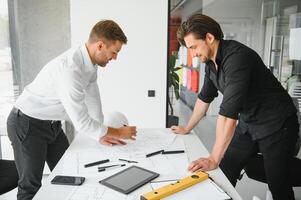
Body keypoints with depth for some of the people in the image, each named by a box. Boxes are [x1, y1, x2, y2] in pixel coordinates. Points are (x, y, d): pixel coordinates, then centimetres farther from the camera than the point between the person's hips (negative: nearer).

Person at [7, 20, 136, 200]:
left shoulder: (91, 62, -6)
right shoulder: (69, 69, -34)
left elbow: (93, 100, 4)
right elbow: (82, 123, -31)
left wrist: (102, 135, 4)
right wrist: (119, 132, -19)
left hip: (52, 124, 8)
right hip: (28, 124, -8)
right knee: (32, 185, 0)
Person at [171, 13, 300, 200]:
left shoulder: (236, 56, -28)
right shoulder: (211, 61, -1)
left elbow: (229, 111, -34)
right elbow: (205, 97, 13)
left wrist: (214, 159, -34)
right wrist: (187, 128, 20)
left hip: (276, 125, -7)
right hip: (248, 124, 8)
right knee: (224, 172, 3)